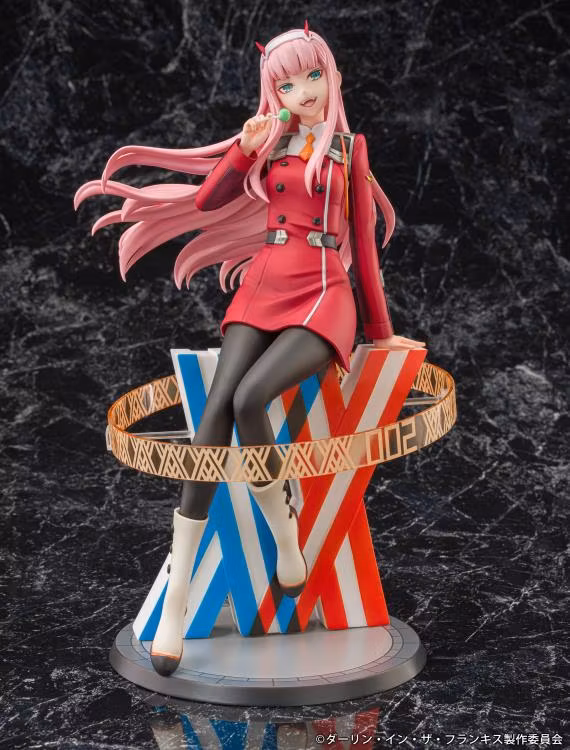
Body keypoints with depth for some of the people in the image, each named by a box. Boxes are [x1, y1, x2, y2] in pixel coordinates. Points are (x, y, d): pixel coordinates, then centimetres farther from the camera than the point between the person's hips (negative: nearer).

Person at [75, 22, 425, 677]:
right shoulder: (267, 140, 15)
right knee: (217, 406, -22)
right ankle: (175, 604, -24)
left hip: (323, 298, -2)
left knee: (250, 398, -32)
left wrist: (381, 332, 17)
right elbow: (206, 201, 9)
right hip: (262, 289, 2)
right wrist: (246, 148, -6)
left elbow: (363, 242, 14)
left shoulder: (349, 148, 11)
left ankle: (286, 539, -11)